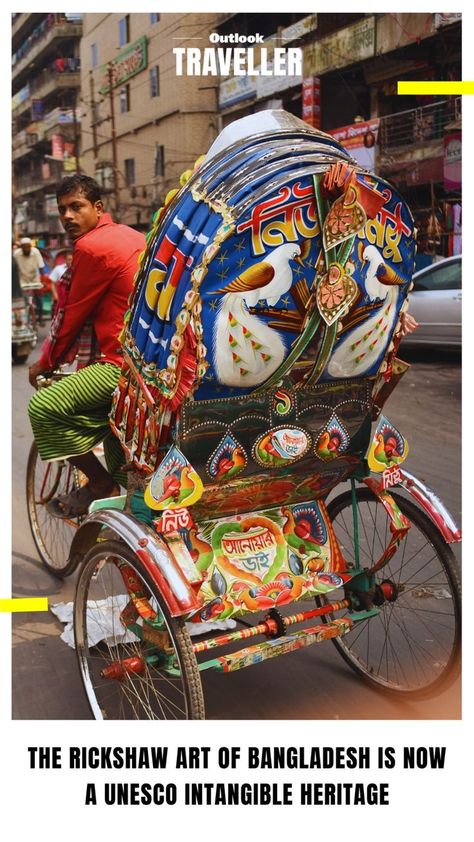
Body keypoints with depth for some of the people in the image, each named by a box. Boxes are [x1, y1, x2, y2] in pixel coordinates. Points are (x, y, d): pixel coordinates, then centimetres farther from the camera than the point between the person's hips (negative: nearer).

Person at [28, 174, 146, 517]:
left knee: (44, 408, -14)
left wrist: (46, 362, 7)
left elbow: (71, 314, -8)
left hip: (123, 363, -11)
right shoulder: (131, 236, 17)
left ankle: (101, 484, -3)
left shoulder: (92, 247, -13)